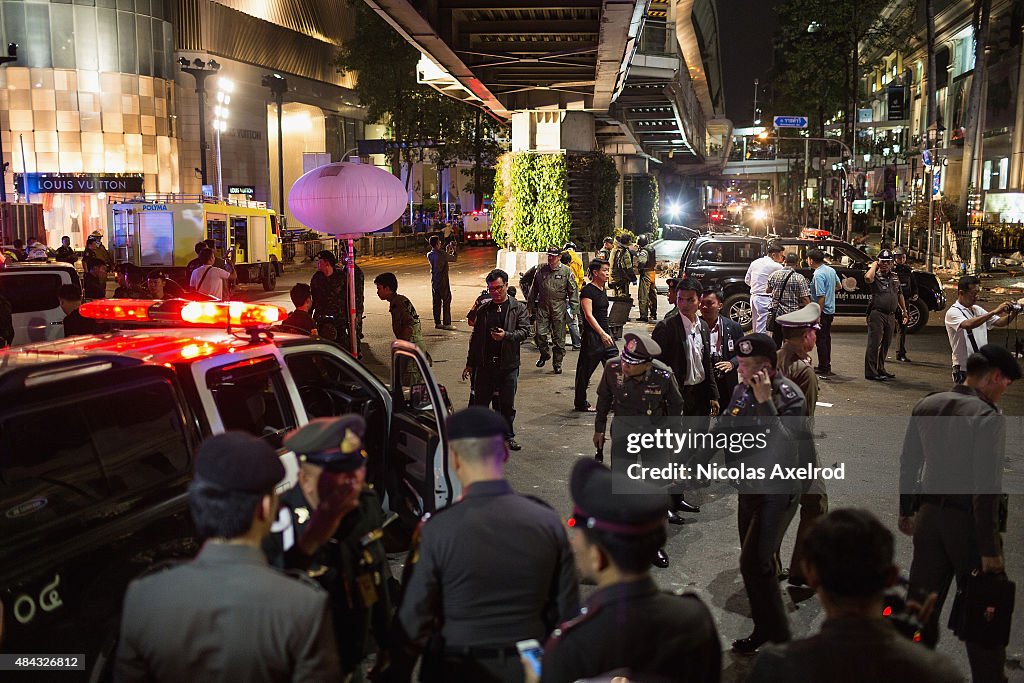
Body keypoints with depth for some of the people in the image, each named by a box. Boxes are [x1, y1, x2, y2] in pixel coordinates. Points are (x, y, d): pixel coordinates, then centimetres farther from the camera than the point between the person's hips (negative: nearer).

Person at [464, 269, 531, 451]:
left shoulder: (519, 308, 2)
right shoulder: (483, 310, 9)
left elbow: (524, 331, -7)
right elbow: (475, 338, 12)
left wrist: (506, 335, -24)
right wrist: (470, 364, 11)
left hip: (508, 364, -2)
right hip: (485, 364, 2)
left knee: (508, 404, 8)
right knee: (479, 402, 5)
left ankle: (508, 435, 22)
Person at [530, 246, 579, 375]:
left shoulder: (566, 271, 0)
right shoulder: (541, 270, 9)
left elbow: (573, 291, 2)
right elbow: (534, 288, 18)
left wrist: (573, 308, -3)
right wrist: (531, 304, 17)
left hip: (559, 308, -2)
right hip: (542, 307, 2)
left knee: (559, 338, 2)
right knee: (540, 334, -5)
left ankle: (557, 363, 13)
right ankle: (544, 354, 22)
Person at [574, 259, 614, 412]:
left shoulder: (602, 289, 12)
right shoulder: (587, 290, -13)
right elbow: (589, 315, -21)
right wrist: (602, 334, -28)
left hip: (605, 332, 8)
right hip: (592, 335, -8)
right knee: (585, 371, 3)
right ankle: (580, 404, 15)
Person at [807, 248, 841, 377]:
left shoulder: (818, 275, -22)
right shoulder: (831, 270, 6)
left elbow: (821, 297, -25)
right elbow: (839, 285, 21)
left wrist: (817, 316, -23)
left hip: (822, 311, -9)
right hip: (831, 310, 9)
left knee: (820, 340, -3)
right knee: (827, 338, 17)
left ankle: (824, 369, 0)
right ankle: (827, 366, 25)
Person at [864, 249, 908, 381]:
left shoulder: (895, 277, 15)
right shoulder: (876, 276, -6)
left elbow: (900, 295, 26)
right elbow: (868, 278, -32)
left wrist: (904, 311, 24)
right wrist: (874, 265, -14)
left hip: (891, 315, 7)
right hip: (877, 314, -7)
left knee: (885, 344, 14)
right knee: (874, 343, -7)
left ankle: (880, 369, 26)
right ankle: (870, 372, -5)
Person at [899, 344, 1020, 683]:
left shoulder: (926, 406, 2)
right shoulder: (988, 416, -17)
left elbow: (908, 463, 9)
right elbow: (987, 486, -20)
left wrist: (907, 510, 20)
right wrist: (990, 549, -16)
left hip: (929, 513, 6)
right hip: (969, 519, -6)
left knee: (923, 599, 17)